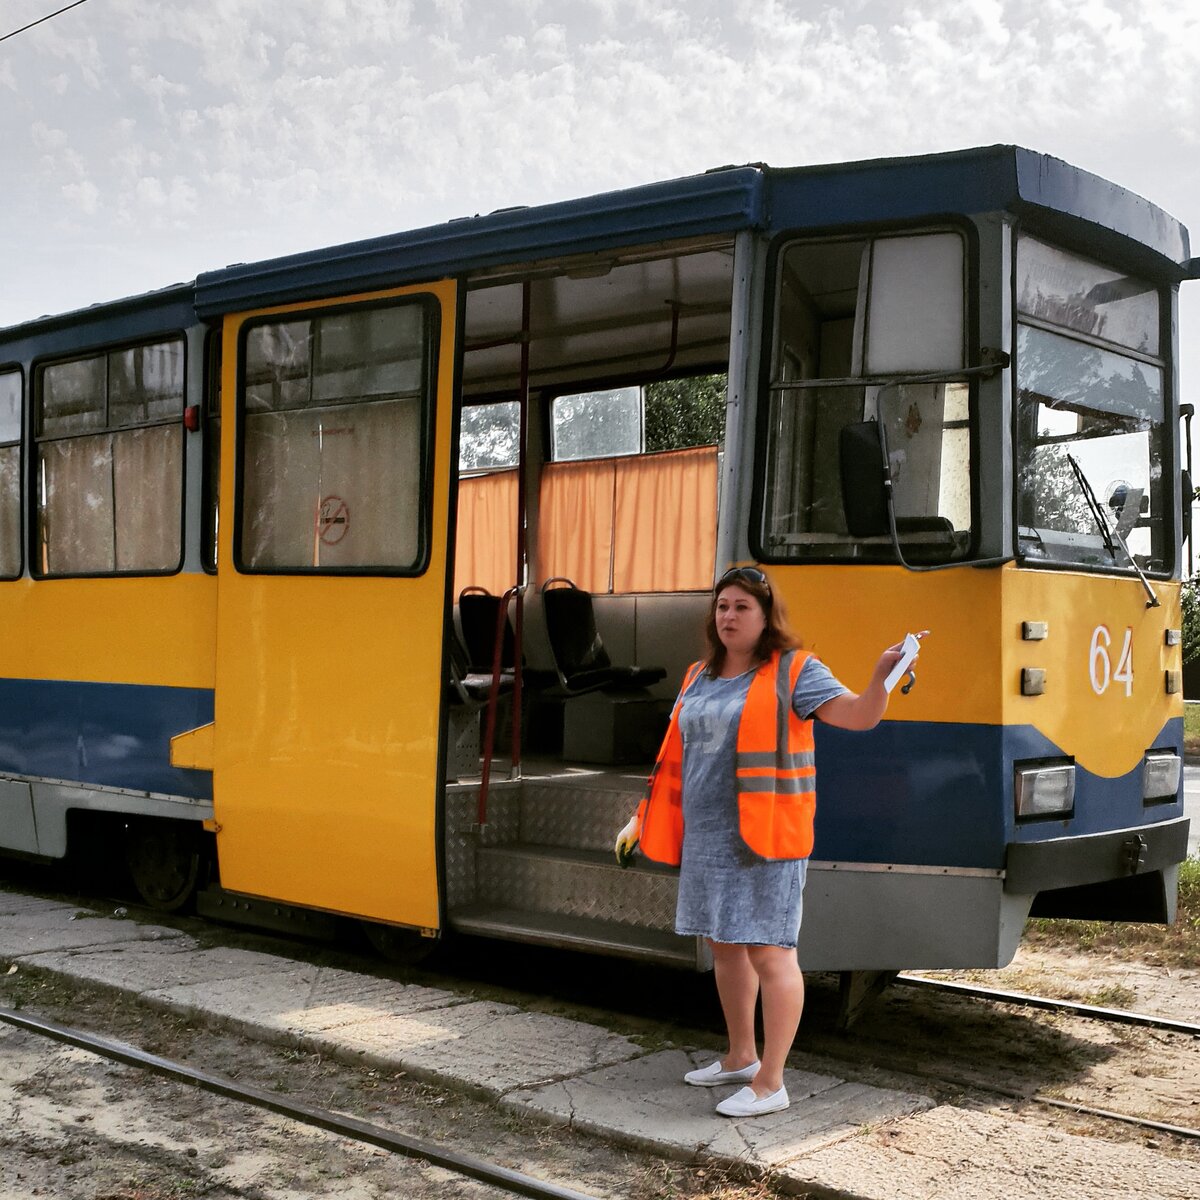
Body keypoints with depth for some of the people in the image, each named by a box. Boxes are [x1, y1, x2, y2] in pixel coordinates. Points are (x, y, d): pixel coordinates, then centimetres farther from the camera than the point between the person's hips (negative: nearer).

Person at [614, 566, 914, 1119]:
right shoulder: (700, 678, 14)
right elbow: (673, 757, 19)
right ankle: (740, 1057, 32)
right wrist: (642, 819, 19)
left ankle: (770, 1082, 2)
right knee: (725, 945, 16)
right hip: (706, 838, 7)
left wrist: (881, 676, -38)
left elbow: (856, 715, -18)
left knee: (769, 952, -6)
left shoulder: (793, 671, -6)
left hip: (765, 839, -7)